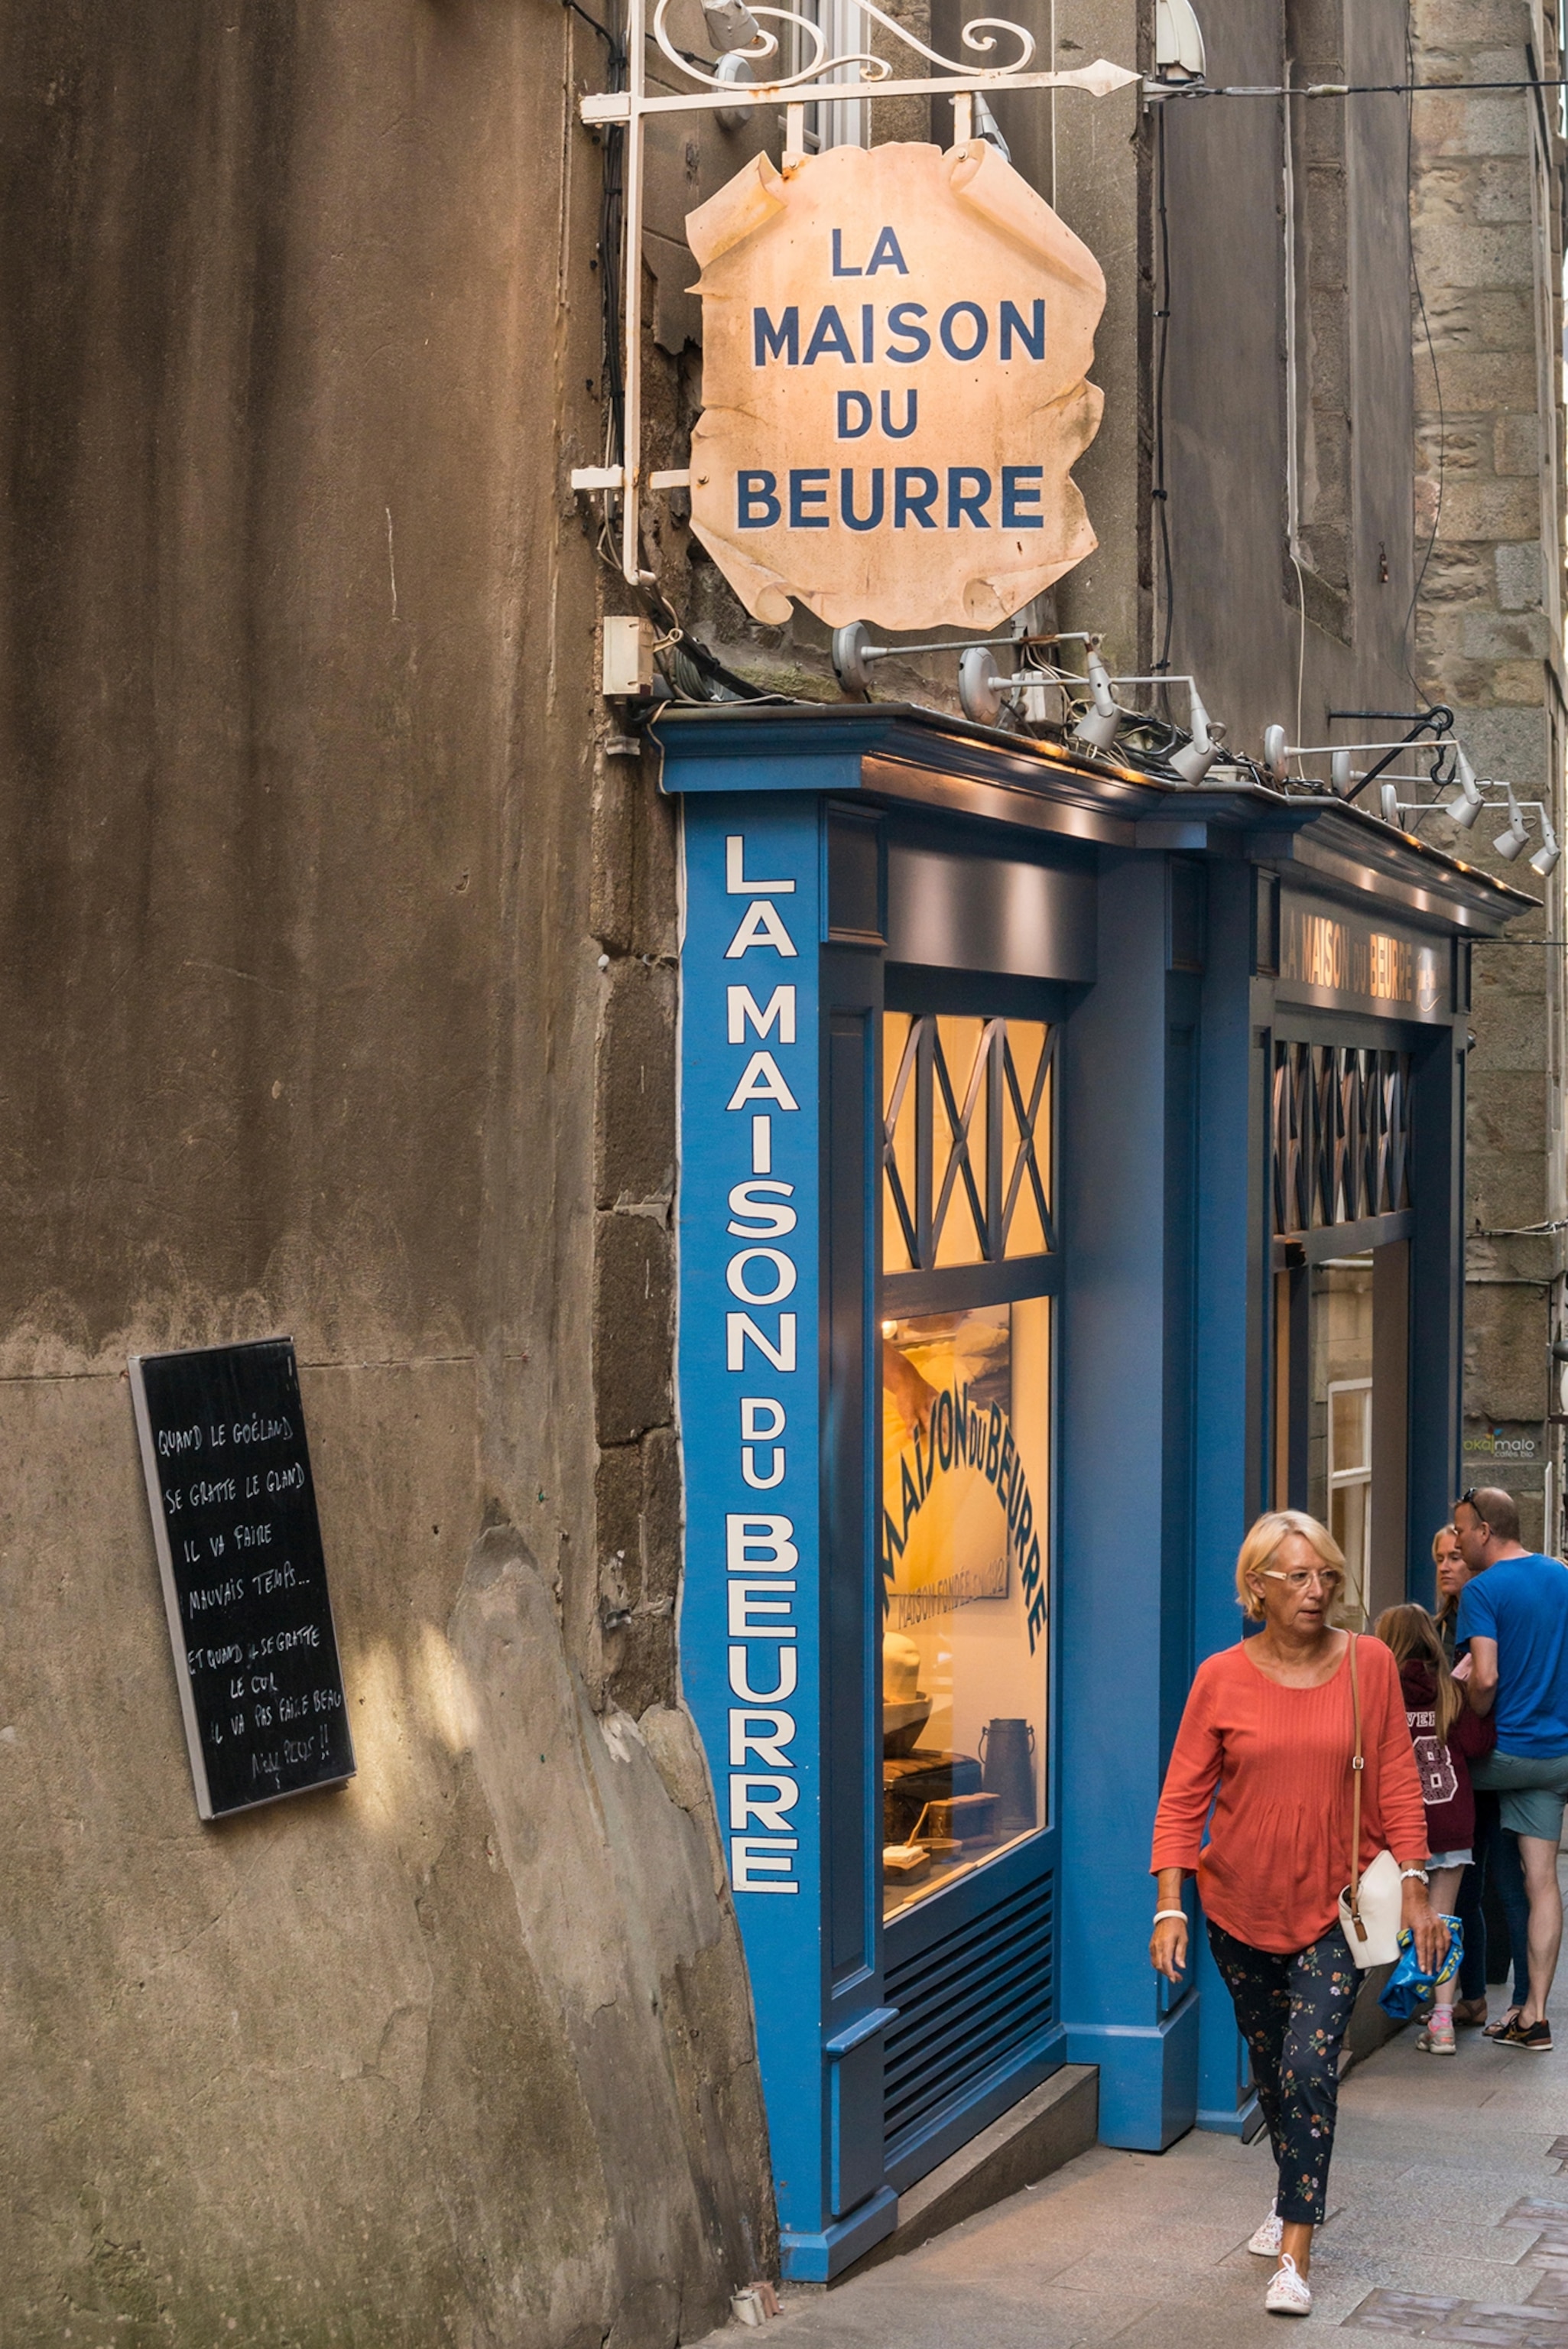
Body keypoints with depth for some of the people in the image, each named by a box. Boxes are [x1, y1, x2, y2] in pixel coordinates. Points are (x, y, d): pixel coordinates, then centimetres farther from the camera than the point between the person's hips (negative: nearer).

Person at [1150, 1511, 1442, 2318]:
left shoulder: (1368, 1664, -5)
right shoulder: (1221, 1678, -6)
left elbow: (1396, 1780, 0)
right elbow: (1183, 1796, -5)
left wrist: (1414, 1886, -4)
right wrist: (1169, 1904, -12)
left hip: (1335, 1905, -2)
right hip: (1242, 1905, 2)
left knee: (1310, 2068, -13)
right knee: (1268, 2064, 17)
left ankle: (1294, 2254, -7)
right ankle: (1293, 2192, 42)